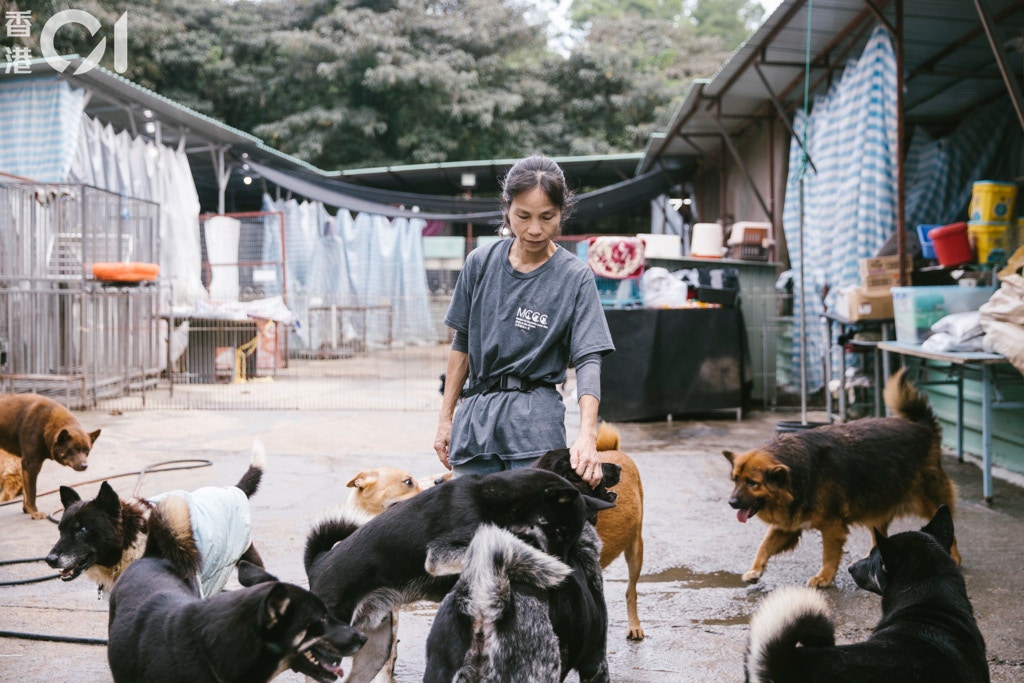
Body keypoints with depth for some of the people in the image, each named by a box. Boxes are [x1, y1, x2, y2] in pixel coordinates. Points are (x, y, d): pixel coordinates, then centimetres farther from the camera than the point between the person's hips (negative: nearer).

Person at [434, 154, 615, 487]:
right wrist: (446, 419, 11)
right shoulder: (481, 262, 5)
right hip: (475, 418, 3)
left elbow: (588, 360, -12)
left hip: (535, 422, -3)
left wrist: (587, 435, -27)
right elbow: (462, 344, 13)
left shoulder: (575, 277, -4)